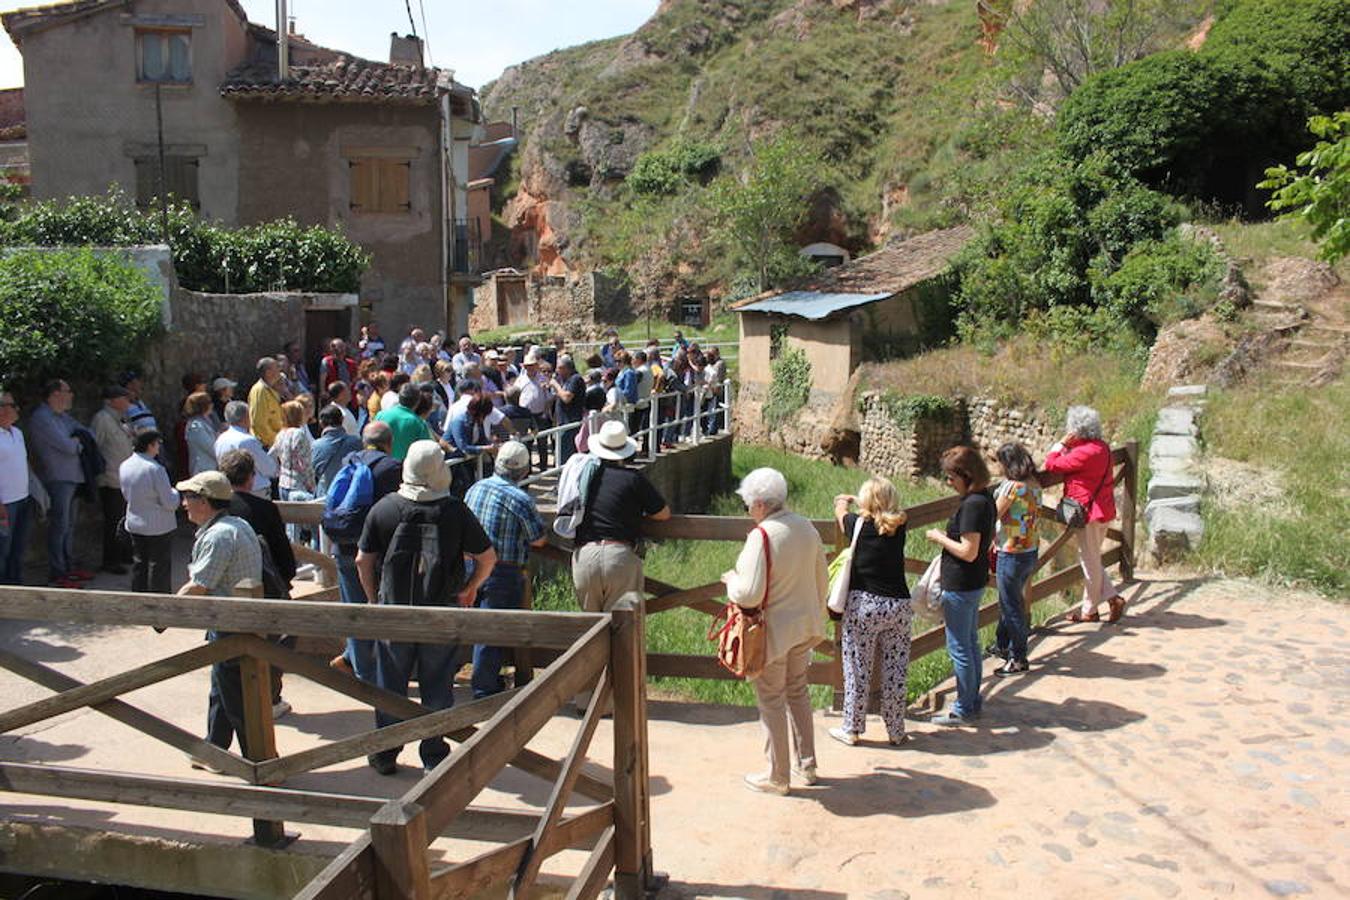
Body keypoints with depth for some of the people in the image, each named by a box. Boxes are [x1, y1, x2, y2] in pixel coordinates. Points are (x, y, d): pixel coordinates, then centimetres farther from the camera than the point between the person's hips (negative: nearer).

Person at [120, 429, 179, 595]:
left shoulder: (124, 466, 0)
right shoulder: (155, 469, -23)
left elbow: (126, 495, 13)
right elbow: (170, 503, -19)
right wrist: (175, 493, 1)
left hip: (134, 524, 7)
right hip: (159, 526, -7)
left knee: (139, 564, 17)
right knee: (160, 566, 4)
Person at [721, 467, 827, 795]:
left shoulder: (762, 536, -24)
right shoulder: (807, 528, -1)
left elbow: (750, 595, -26)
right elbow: (822, 581, 8)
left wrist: (731, 580, -5)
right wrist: (815, 615, 23)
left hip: (773, 630, -7)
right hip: (805, 626, 7)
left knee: (771, 701, 8)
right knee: (798, 692, 23)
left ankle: (777, 777, 21)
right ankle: (807, 765, 33)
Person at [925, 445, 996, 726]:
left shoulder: (972, 504, -23)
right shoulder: (986, 499, 6)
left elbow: (968, 552, -25)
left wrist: (939, 538, -13)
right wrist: (949, 538, 13)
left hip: (960, 586, -10)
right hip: (975, 581, 10)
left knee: (959, 648, 2)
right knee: (971, 643, 19)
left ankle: (963, 710, 12)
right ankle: (973, 702, 31)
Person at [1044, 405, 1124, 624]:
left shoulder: (1085, 452, -23)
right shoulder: (1102, 447, 8)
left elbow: (1051, 464, -19)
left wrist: (1062, 443, -7)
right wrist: (1068, 447, 3)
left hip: (1089, 512, -9)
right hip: (1103, 509, 9)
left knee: (1089, 561, 3)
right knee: (1092, 559, 20)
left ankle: (1089, 610, 15)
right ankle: (1113, 597, 17)